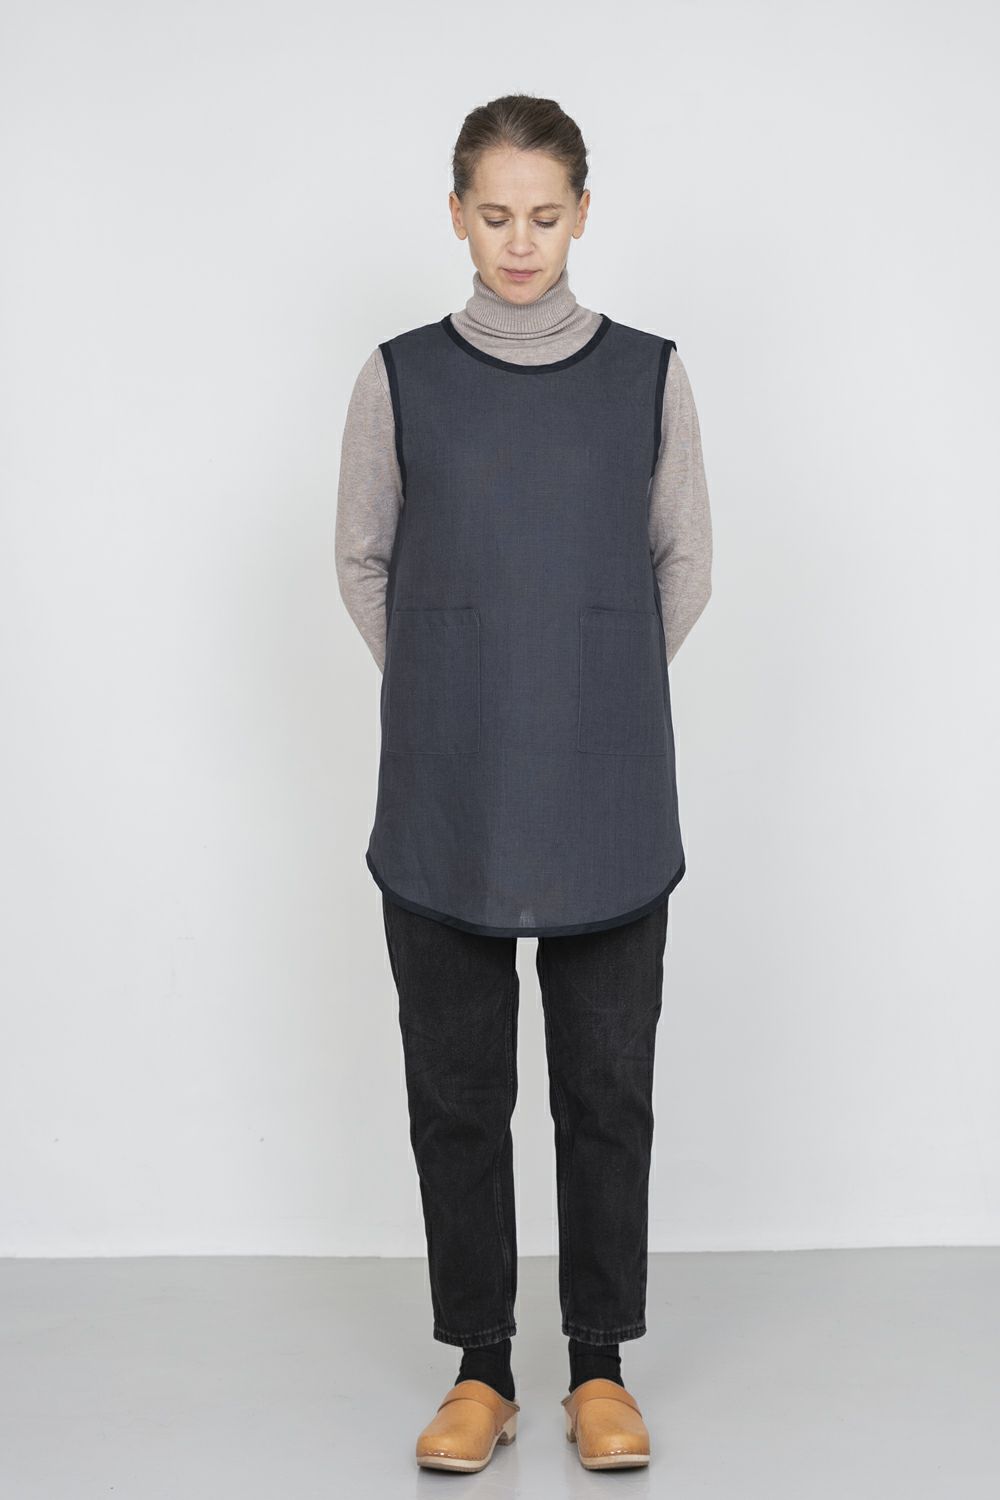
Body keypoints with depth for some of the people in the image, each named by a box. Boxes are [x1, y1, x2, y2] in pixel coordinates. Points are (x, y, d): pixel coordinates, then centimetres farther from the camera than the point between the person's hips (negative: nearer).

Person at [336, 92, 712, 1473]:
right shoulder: (402, 378, 1)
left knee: (607, 1090, 7)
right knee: (457, 1090, 7)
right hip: (445, 808, 0)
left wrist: (597, 690, 11)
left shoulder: (648, 375, 1)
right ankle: (480, 1368, 22)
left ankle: (600, 1366, 23)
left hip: (608, 805, 0)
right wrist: (454, 693, 9)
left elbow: (685, 564, 10)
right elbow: (364, 561, 11)